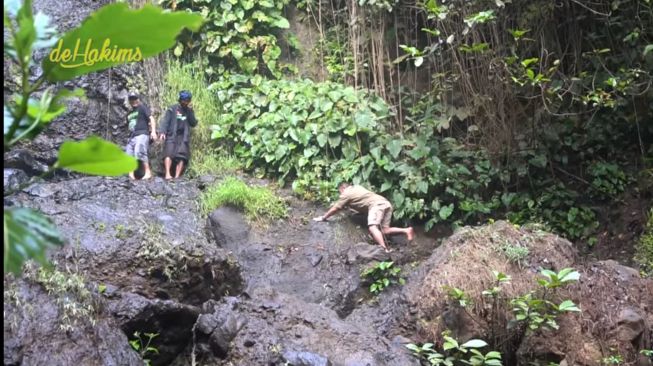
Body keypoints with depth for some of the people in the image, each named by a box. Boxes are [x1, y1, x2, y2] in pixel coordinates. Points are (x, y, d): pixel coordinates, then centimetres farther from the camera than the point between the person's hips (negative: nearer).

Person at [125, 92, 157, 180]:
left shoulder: (142, 108, 5)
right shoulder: (129, 114, 26)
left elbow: (151, 118, -5)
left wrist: (153, 131, -17)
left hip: (142, 134, -8)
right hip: (132, 136, 8)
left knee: (139, 152, -25)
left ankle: (148, 172, -25)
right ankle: (131, 175, -3)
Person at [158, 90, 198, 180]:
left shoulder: (189, 111, 16)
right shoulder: (172, 109, 5)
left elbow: (193, 124, 5)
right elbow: (165, 121, -2)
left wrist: (190, 112, -4)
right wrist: (162, 132, -16)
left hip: (184, 137, 3)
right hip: (172, 136, -3)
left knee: (181, 157, -10)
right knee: (169, 153, -21)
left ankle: (177, 177, -15)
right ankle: (168, 174, -31)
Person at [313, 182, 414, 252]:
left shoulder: (346, 194, 9)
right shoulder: (357, 187, 31)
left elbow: (335, 209, 15)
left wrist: (323, 218, 27)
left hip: (376, 204, -9)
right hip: (386, 203, 9)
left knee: (373, 227, -25)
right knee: (384, 230, 4)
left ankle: (384, 249, -47)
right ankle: (407, 230, -14)